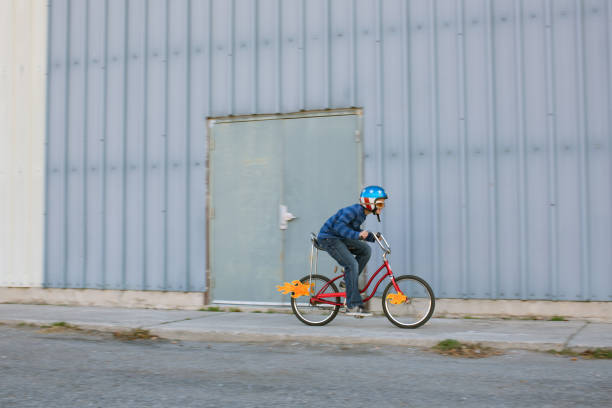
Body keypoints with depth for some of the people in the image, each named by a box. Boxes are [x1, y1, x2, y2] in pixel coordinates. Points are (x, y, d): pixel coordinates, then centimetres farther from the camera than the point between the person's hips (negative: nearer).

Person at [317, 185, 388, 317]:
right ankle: (353, 306, -16)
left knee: (365, 250, -1)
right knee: (352, 264, -19)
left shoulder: (362, 213, 7)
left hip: (339, 238, 10)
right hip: (328, 238, -9)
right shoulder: (354, 210, -22)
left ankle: (348, 281, 7)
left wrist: (372, 237, 7)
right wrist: (357, 235, -39)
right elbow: (338, 226, -32)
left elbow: (354, 230, 17)